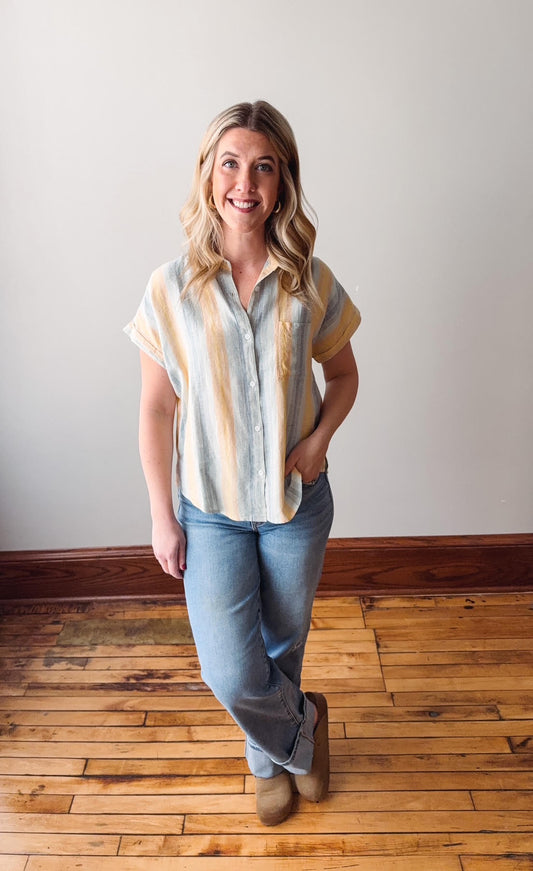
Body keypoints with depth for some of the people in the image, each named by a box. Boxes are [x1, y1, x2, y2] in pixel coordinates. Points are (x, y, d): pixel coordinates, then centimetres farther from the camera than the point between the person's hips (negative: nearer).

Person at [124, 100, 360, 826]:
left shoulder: (311, 282, -7)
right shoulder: (171, 288, -9)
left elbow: (343, 374, 7)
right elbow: (157, 409, -5)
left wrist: (319, 440, -12)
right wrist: (162, 516, -4)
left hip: (298, 502, 1)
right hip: (210, 509, 0)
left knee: (282, 644, 21)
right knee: (232, 675, 3)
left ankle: (271, 754, 54)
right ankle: (303, 724, 40)